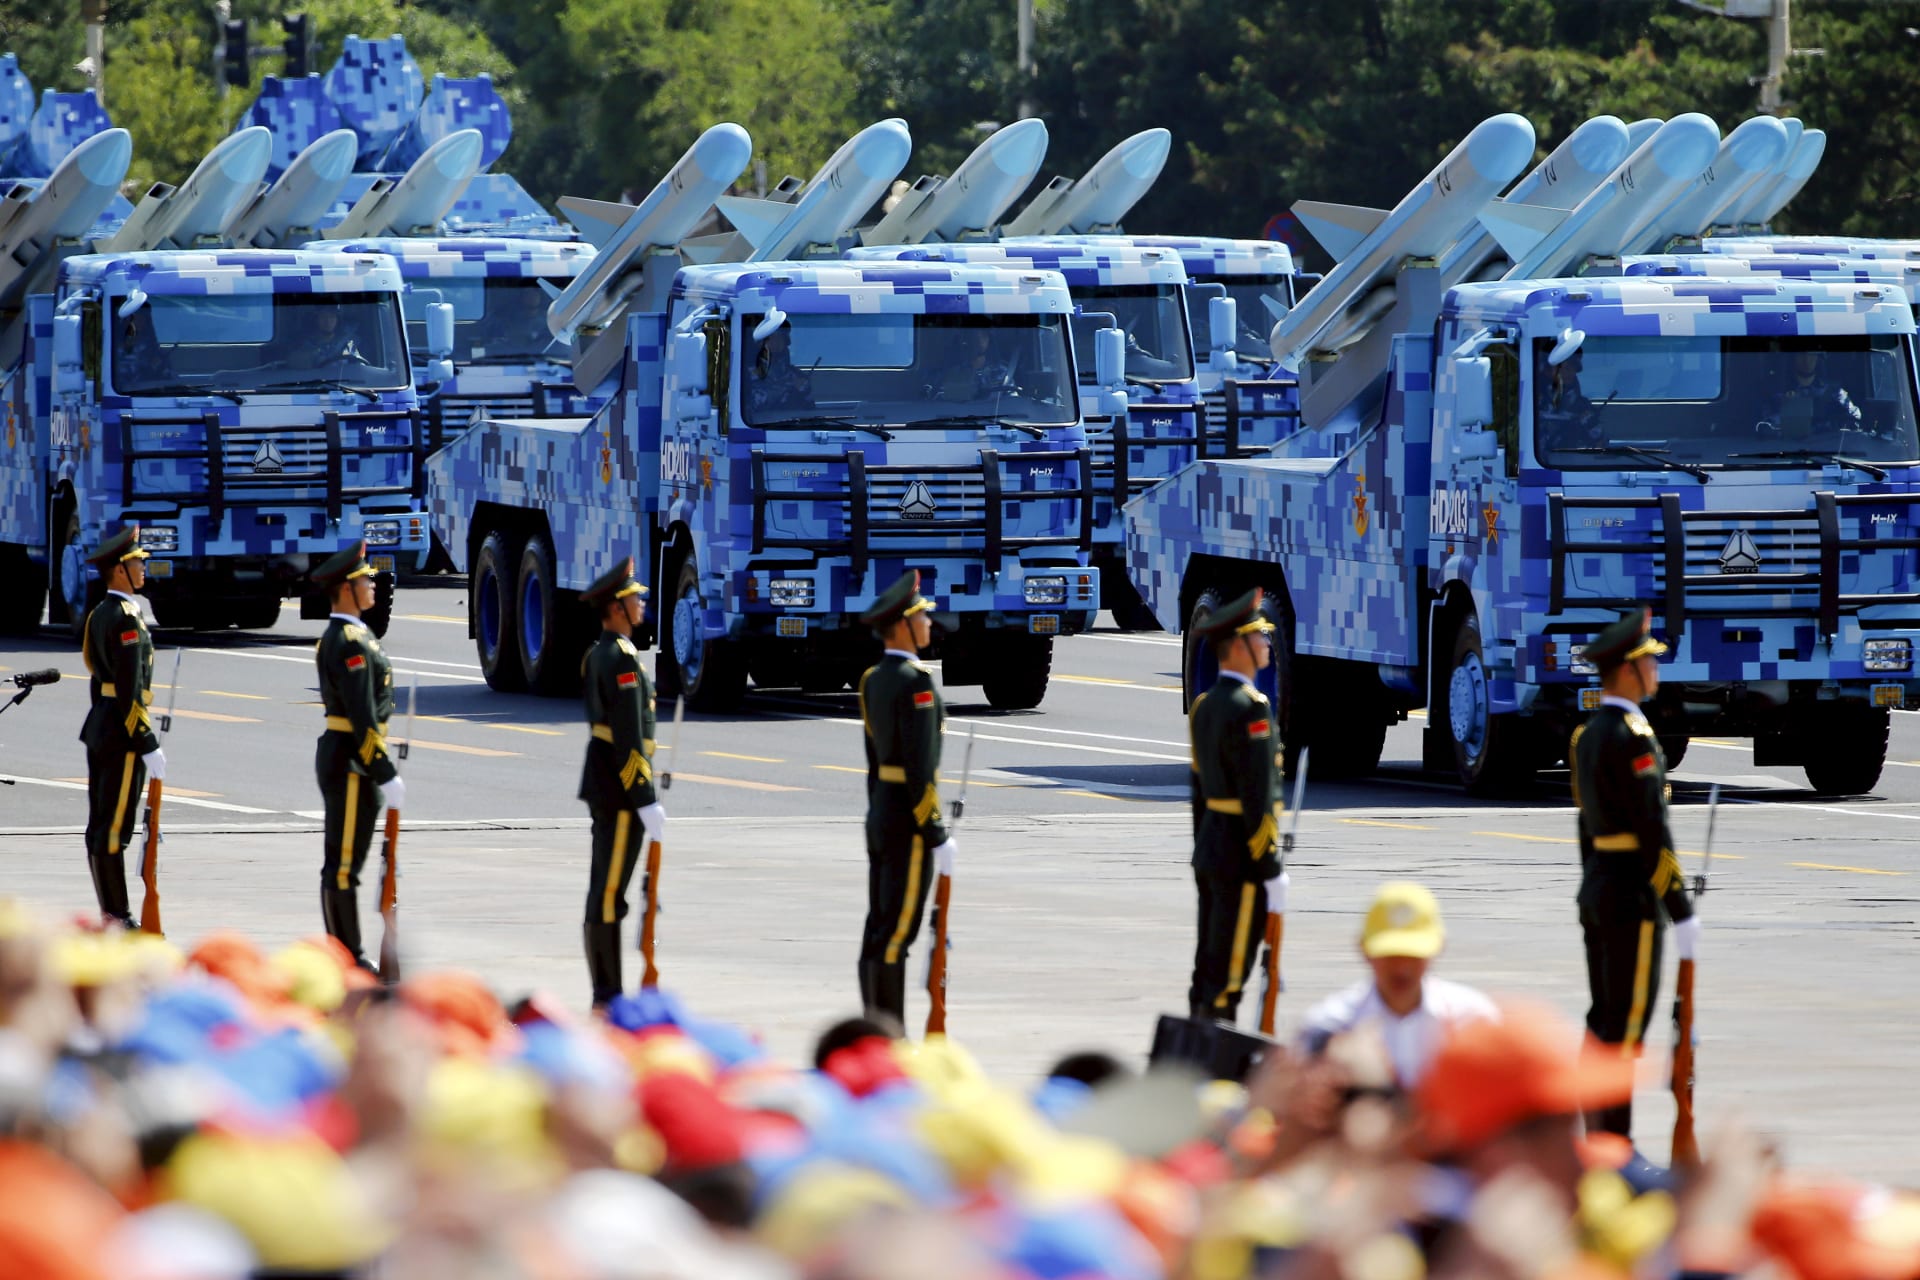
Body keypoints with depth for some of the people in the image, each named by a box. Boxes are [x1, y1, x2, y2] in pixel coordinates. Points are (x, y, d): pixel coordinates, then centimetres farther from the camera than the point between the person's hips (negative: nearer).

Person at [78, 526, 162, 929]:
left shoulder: (99, 615, 14)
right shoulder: (126, 618, -16)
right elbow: (130, 689, -21)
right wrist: (148, 746, -19)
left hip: (99, 729, 10)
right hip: (123, 732, -10)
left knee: (100, 828, 9)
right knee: (113, 831, -8)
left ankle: (109, 916, 13)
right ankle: (117, 917, -7)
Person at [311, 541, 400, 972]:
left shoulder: (342, 636, 16)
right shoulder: (349, 643, -17)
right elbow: (362, 716, -23)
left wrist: (378, 773, 21)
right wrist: (386, 775, -22)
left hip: (340, 759, 11)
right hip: (350, 763, -11)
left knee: (343, 862, 14)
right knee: (343, 864, -7)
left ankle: (346, 953, 19)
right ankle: (346, 958, -5)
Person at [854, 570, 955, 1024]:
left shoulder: (873, 679, 11)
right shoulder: (915, 682, -17)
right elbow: (920, 765, -21)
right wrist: (937, 836, -18)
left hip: (880, 817, 9)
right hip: (910, 821, -9)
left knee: (879, 931, 10)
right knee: (895, 933, -7)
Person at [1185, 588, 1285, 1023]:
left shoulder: (1204, 705, 13)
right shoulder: (1249, 708, -16)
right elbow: (1258, 798, -19)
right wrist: (1271, 871, -17)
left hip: (1210, 851, 9)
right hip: (1241, 856, -9)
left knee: (1206, 973, 12)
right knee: (1226, 978, -6)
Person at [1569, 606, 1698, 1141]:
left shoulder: (1587, 735, 12)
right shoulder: (1632, 737, -18)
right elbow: (1653, 831, -20)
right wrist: (1680, 912, -18)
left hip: (1597, 891, 10)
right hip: (1634, 896, -10)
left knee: (1602, 1018, 12)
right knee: (1627, 1021, -6)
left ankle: (1597, 1138, 15)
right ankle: (1614, 1146, -5)